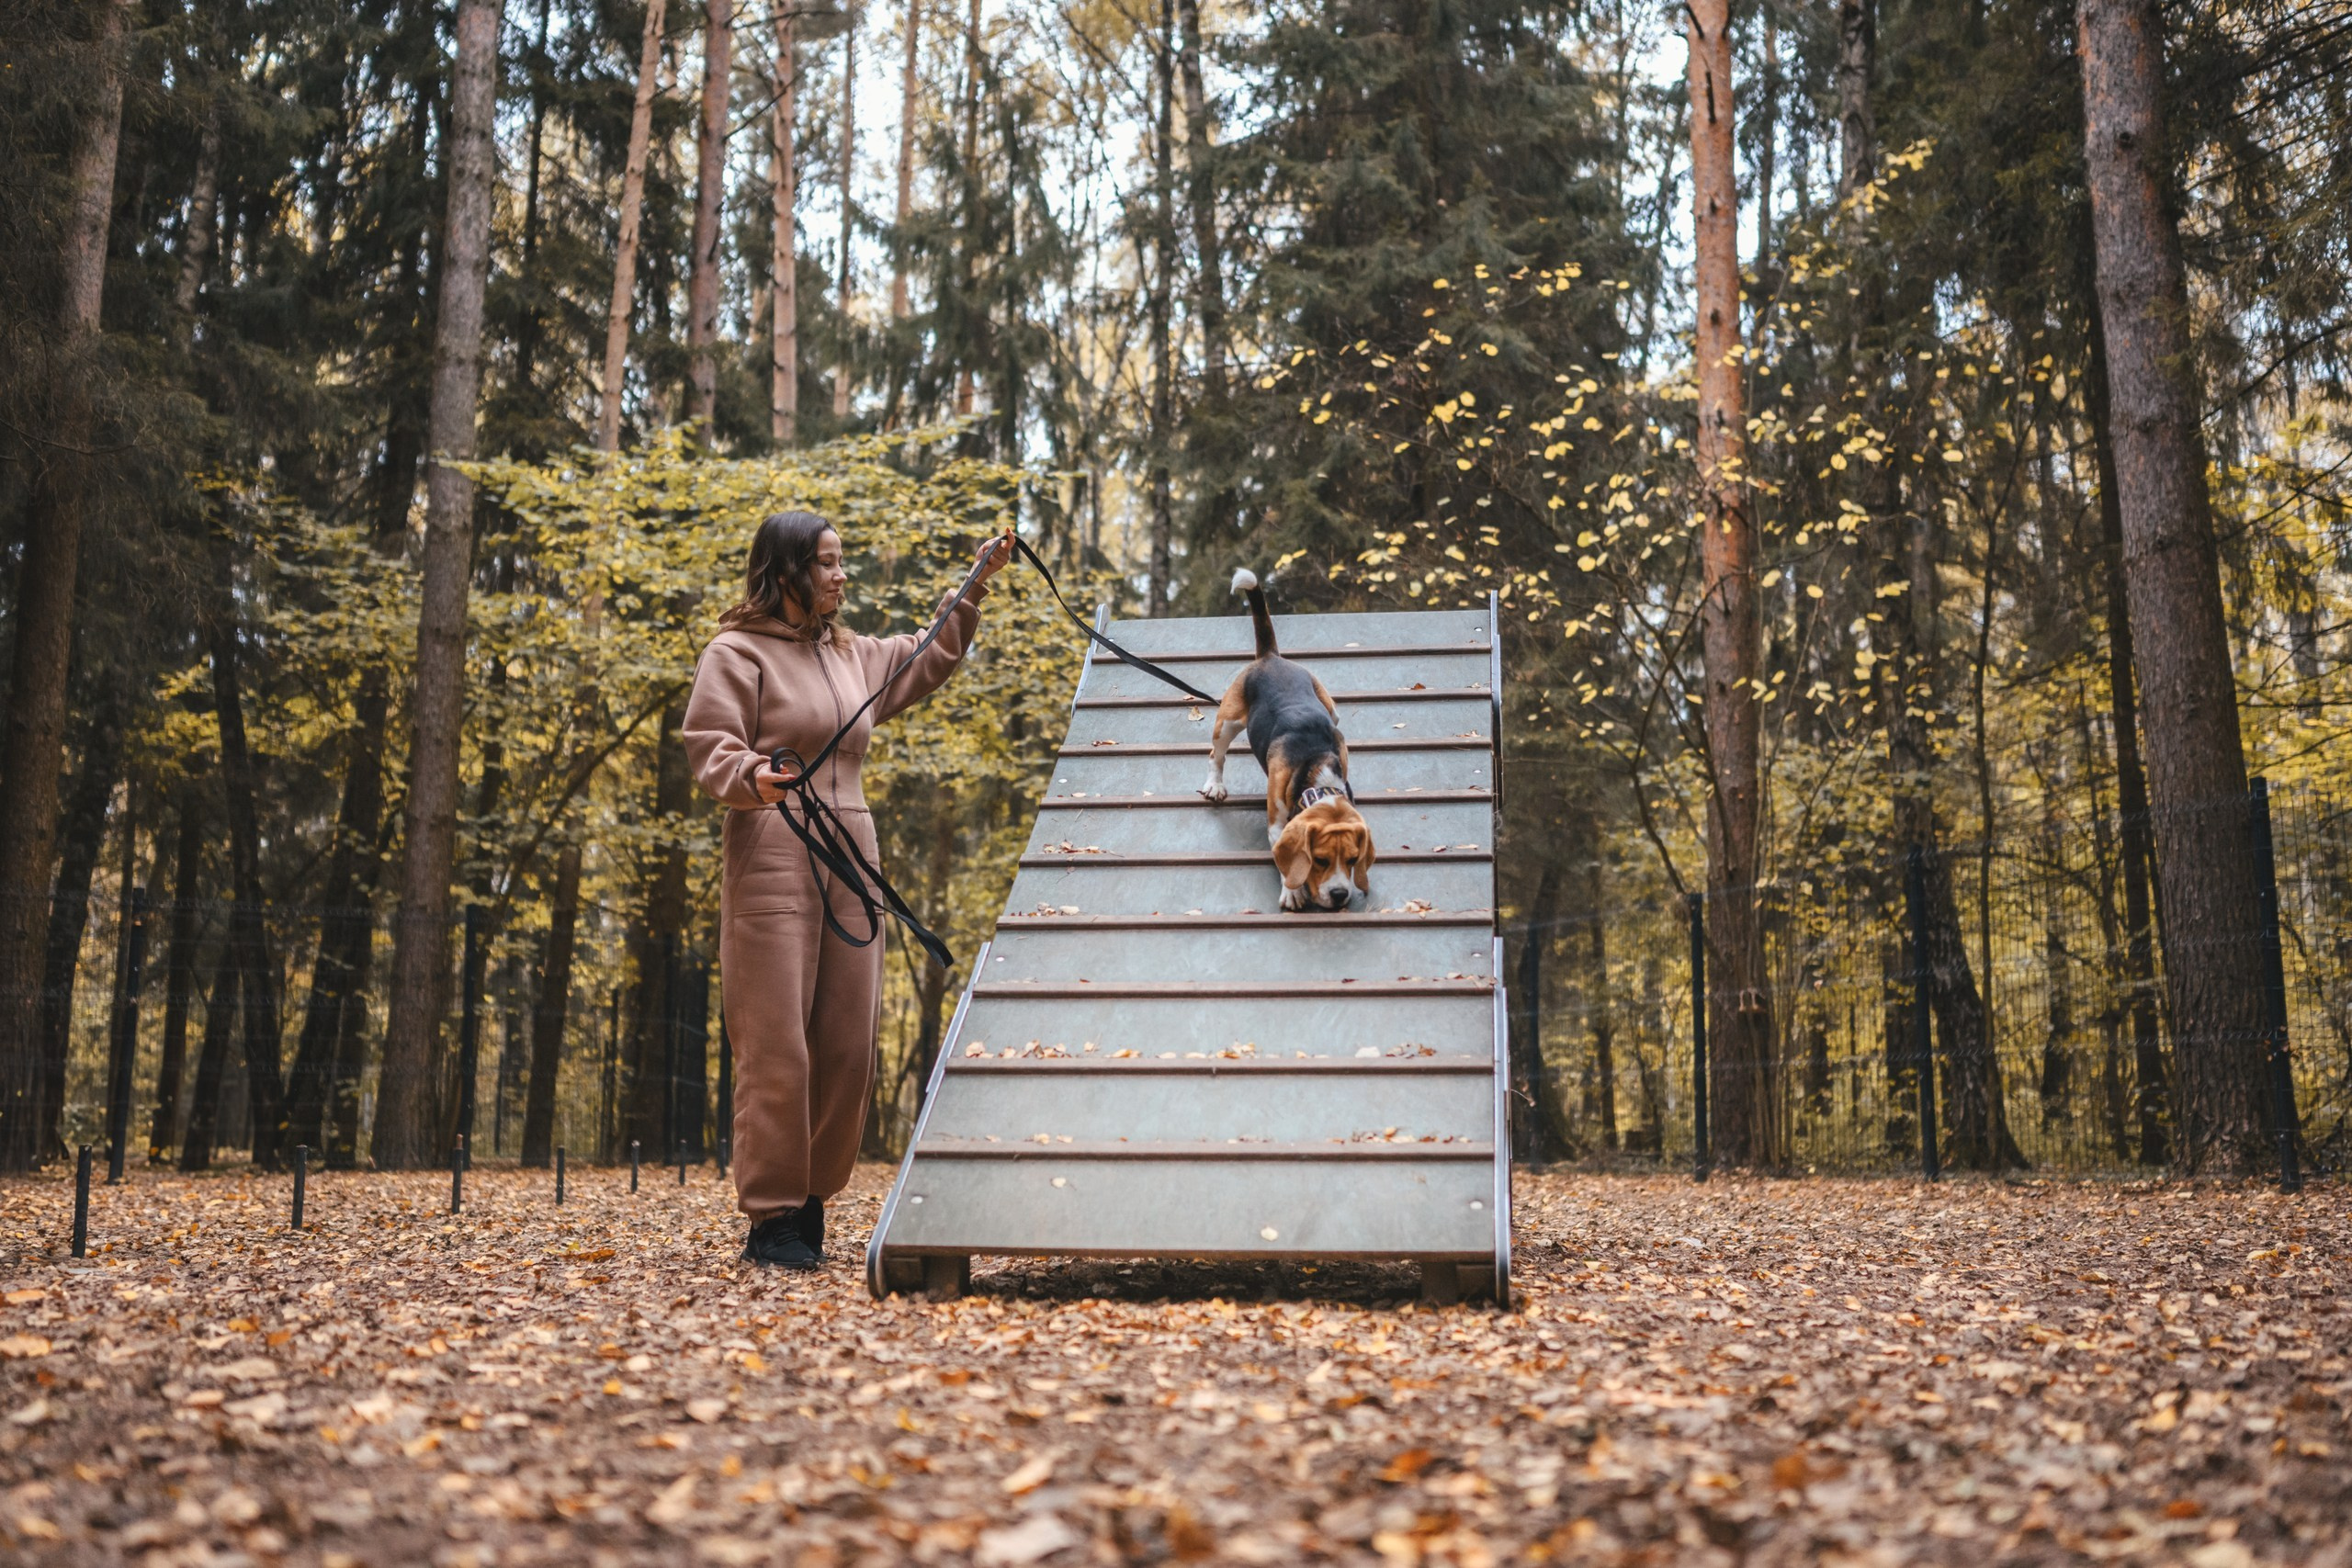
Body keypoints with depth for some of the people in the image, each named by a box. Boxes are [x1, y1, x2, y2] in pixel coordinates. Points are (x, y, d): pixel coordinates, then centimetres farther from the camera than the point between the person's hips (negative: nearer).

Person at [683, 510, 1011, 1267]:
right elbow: (709, 748, -8)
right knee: (775, 1041, -7)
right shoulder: (737, 654, -1)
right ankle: (771, 1218, 0)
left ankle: (810, 1203, 16)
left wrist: (975, 587, 32)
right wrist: (753, 778, -28)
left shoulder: (852, 656, 20)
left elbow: (928, 660, 35)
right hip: (773, 858, -7)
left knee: (847, 1042, 5)